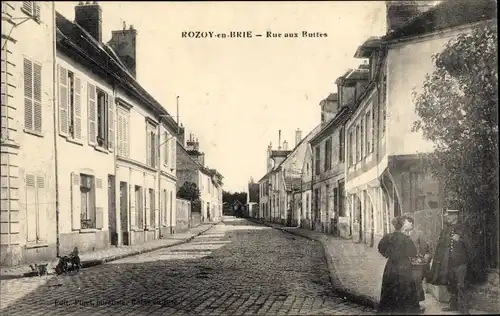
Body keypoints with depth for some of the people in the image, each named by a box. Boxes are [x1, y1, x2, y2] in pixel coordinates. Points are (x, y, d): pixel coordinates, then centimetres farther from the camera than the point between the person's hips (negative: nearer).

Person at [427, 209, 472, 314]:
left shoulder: (463, 228, -2)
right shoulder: (445, 229, 14)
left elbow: (468, 244, -6)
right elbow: (440, 245, 16)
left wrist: (460, 239, -23)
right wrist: (435, 259, 12)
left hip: (459, 262, -6)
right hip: (446, 262, 6)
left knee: (460, 286, -7)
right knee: (450, 285, 14)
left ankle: (464, 308, -2)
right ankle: (453, 305, 27)